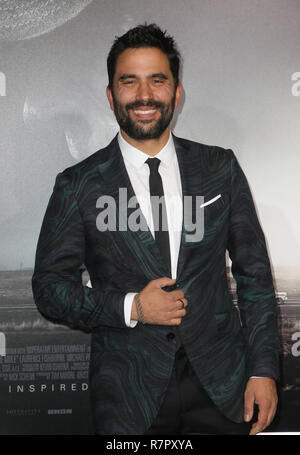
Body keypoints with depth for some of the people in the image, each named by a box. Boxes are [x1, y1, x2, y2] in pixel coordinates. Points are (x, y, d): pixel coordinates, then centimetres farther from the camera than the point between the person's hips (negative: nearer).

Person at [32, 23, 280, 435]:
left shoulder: (220, 168, 2)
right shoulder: (78, 185, -3)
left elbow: (254, 274, 4)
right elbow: (49, 286, -1)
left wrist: (263, 370, -1)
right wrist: (130, 308, -15)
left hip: (222, 387, 2)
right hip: (128, 395, -1)